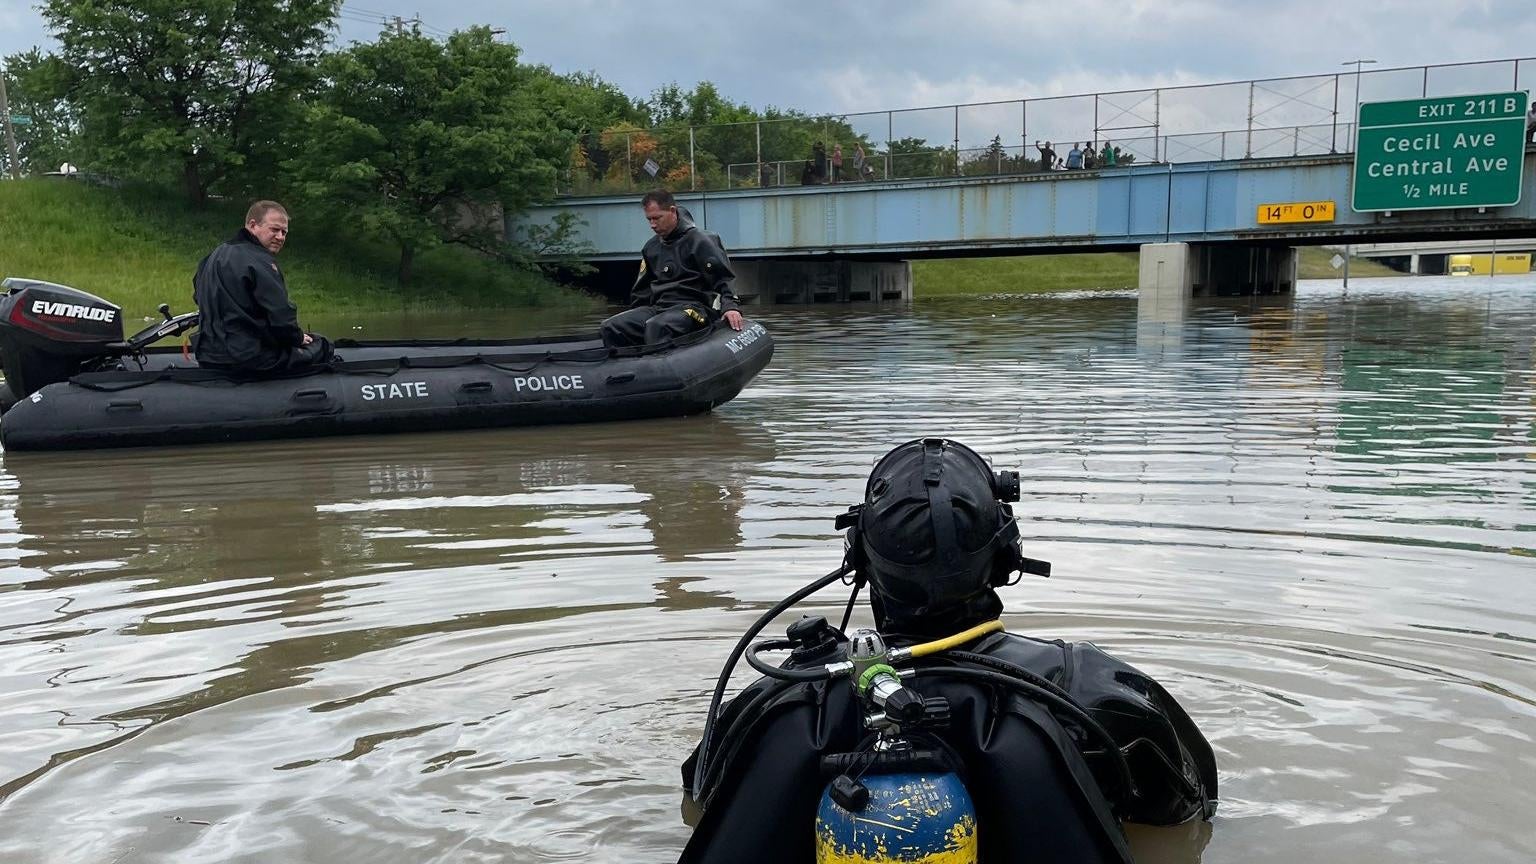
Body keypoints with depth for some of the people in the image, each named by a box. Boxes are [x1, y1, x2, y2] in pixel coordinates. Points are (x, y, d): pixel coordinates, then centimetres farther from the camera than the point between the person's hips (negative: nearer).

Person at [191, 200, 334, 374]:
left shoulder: (215, 255, 14)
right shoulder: (259, 261, -18)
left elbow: (198, 297, 28)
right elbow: (281, 316, -24)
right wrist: (298, 338, -2)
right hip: (252, 360, -10)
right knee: (322, 347, 5)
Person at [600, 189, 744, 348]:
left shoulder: (699, 240, -1)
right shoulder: (651, 246, 21)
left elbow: (723, 277, -9)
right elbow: (642, 290, 29)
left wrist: (729, 305, -25)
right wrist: (631, 316, 21)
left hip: (693, 306, -7)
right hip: (658, 307, 7)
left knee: (656, 327, -39)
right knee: (610, 328, -14)